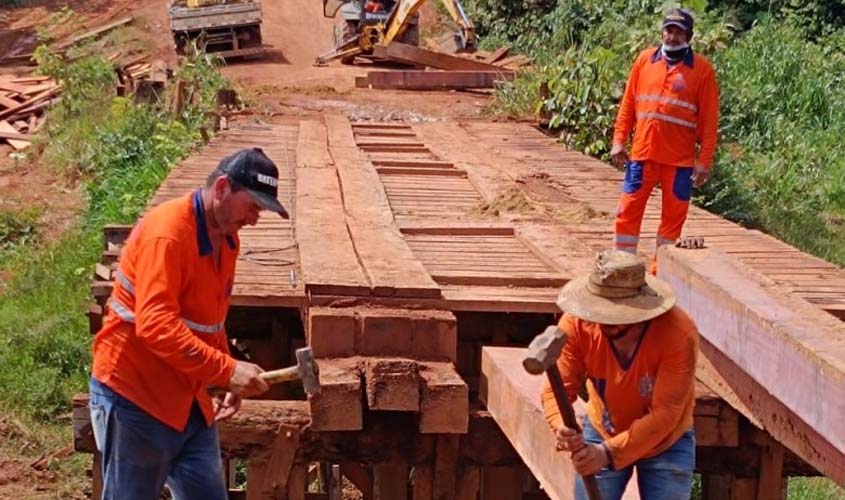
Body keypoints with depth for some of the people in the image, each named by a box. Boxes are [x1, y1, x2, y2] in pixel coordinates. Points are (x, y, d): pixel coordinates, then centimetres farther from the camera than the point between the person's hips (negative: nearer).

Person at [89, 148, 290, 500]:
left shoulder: (226, 237, 7)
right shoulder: (166, 233, -22)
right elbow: (155, 326, -31)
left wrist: (226, 381, 8)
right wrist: (227, 369, -34)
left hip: (188, 399, 9)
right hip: (135, 395, -8)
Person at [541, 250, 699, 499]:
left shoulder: (679, 333, -33)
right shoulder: (577, 323, -25)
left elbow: (665, 414, -32)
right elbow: (557, 389, -23)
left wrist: (610, 453, -40)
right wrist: (562, 428, -46)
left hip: (666, 443, -2)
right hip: (601, 434, 2)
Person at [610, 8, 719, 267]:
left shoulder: (702, 68, -2)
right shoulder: (645, 59, 6)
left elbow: (709, 119, -2)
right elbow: (628, 104, 10)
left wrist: (705, 160, -7)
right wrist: (619, 141, 3)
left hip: (680, 158, -2)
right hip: (643, 153, 2)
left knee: (673, 217, 4)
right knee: (628, 210, 2)